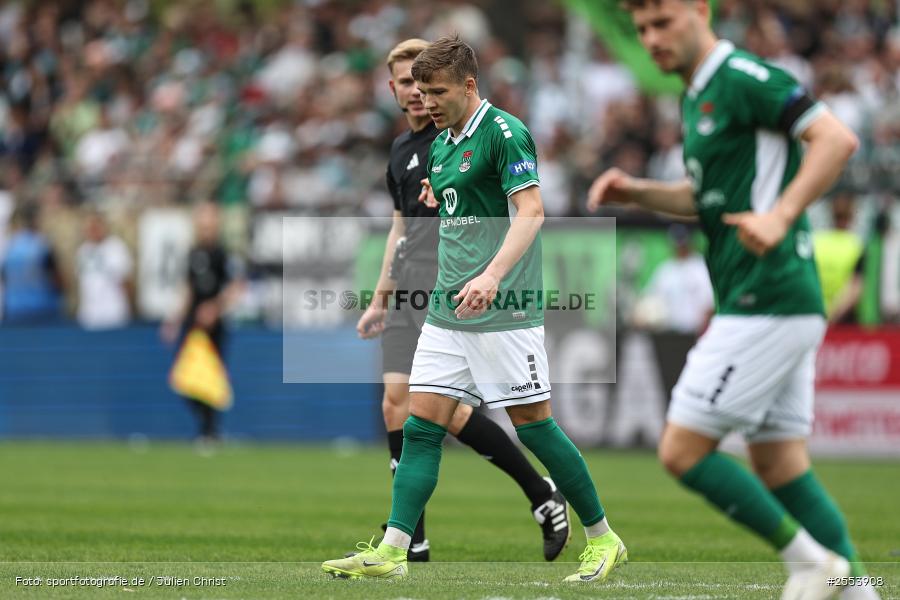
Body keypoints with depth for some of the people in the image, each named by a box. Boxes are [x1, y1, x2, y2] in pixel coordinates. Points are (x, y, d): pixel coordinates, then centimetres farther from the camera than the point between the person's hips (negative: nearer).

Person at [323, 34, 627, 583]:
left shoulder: (504, 132, -10)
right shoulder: (441, 145, 15)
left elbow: (530, 212, -19)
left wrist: (492, 276, -31)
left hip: (504, 312, -8)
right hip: (448, 312, 8)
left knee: (534, 425, -3)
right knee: (421, 427, -1)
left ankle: (603, 540, 11)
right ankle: (392, 552, -3)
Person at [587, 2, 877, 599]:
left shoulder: (744, 78, -11)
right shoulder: (697, 97, 18)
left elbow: (837, 138, -19)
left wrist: (780, 217, -28)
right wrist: (637, 192, 14)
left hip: (766, 301, -10)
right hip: (773, 305, 10)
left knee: (683, 450, -7)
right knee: (778, 465, 10)